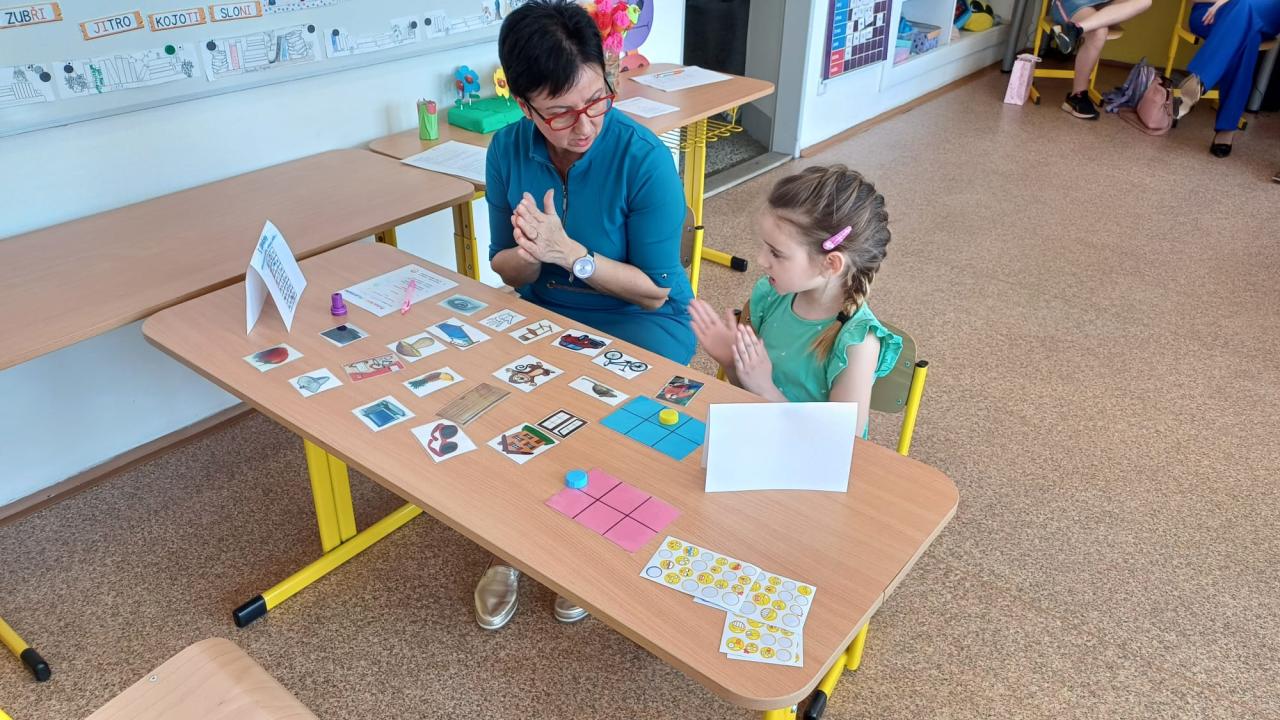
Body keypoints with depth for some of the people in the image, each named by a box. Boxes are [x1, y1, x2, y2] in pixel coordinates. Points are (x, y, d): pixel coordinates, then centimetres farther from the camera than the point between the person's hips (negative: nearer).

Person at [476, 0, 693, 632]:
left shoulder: (642, 157, -22)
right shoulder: (509, 148, -9)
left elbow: (655, 291, -17)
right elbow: (505, 272, -1)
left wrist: (568, 252, -30)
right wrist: (525, 255, -26)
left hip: (641, 323, -4)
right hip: (545, 316, 4)